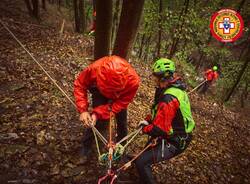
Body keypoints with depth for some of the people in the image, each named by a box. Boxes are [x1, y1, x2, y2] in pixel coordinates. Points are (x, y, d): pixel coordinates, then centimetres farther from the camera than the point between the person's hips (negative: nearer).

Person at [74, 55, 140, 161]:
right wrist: (83, 110, -36)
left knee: (122, 123, 9)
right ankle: (86, 147, 19)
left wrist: (98, 113, -40)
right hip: (100, 93, 0)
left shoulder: (133, 80, -42)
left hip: (120, 98, 1)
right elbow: (79, 85, -25)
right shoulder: (94, 69, -42)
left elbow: (121, 103, -30)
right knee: (96, 122, -9)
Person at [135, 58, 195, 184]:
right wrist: (148, 120, 3)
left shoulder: (168, 99, -33)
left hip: (173, 142, -10)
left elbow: (159, 129, -32)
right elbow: (160, 112, 12)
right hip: (180, 135, 10)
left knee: (141, 162, -12)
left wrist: (145, 129, -14)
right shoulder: (177, 88, -1)